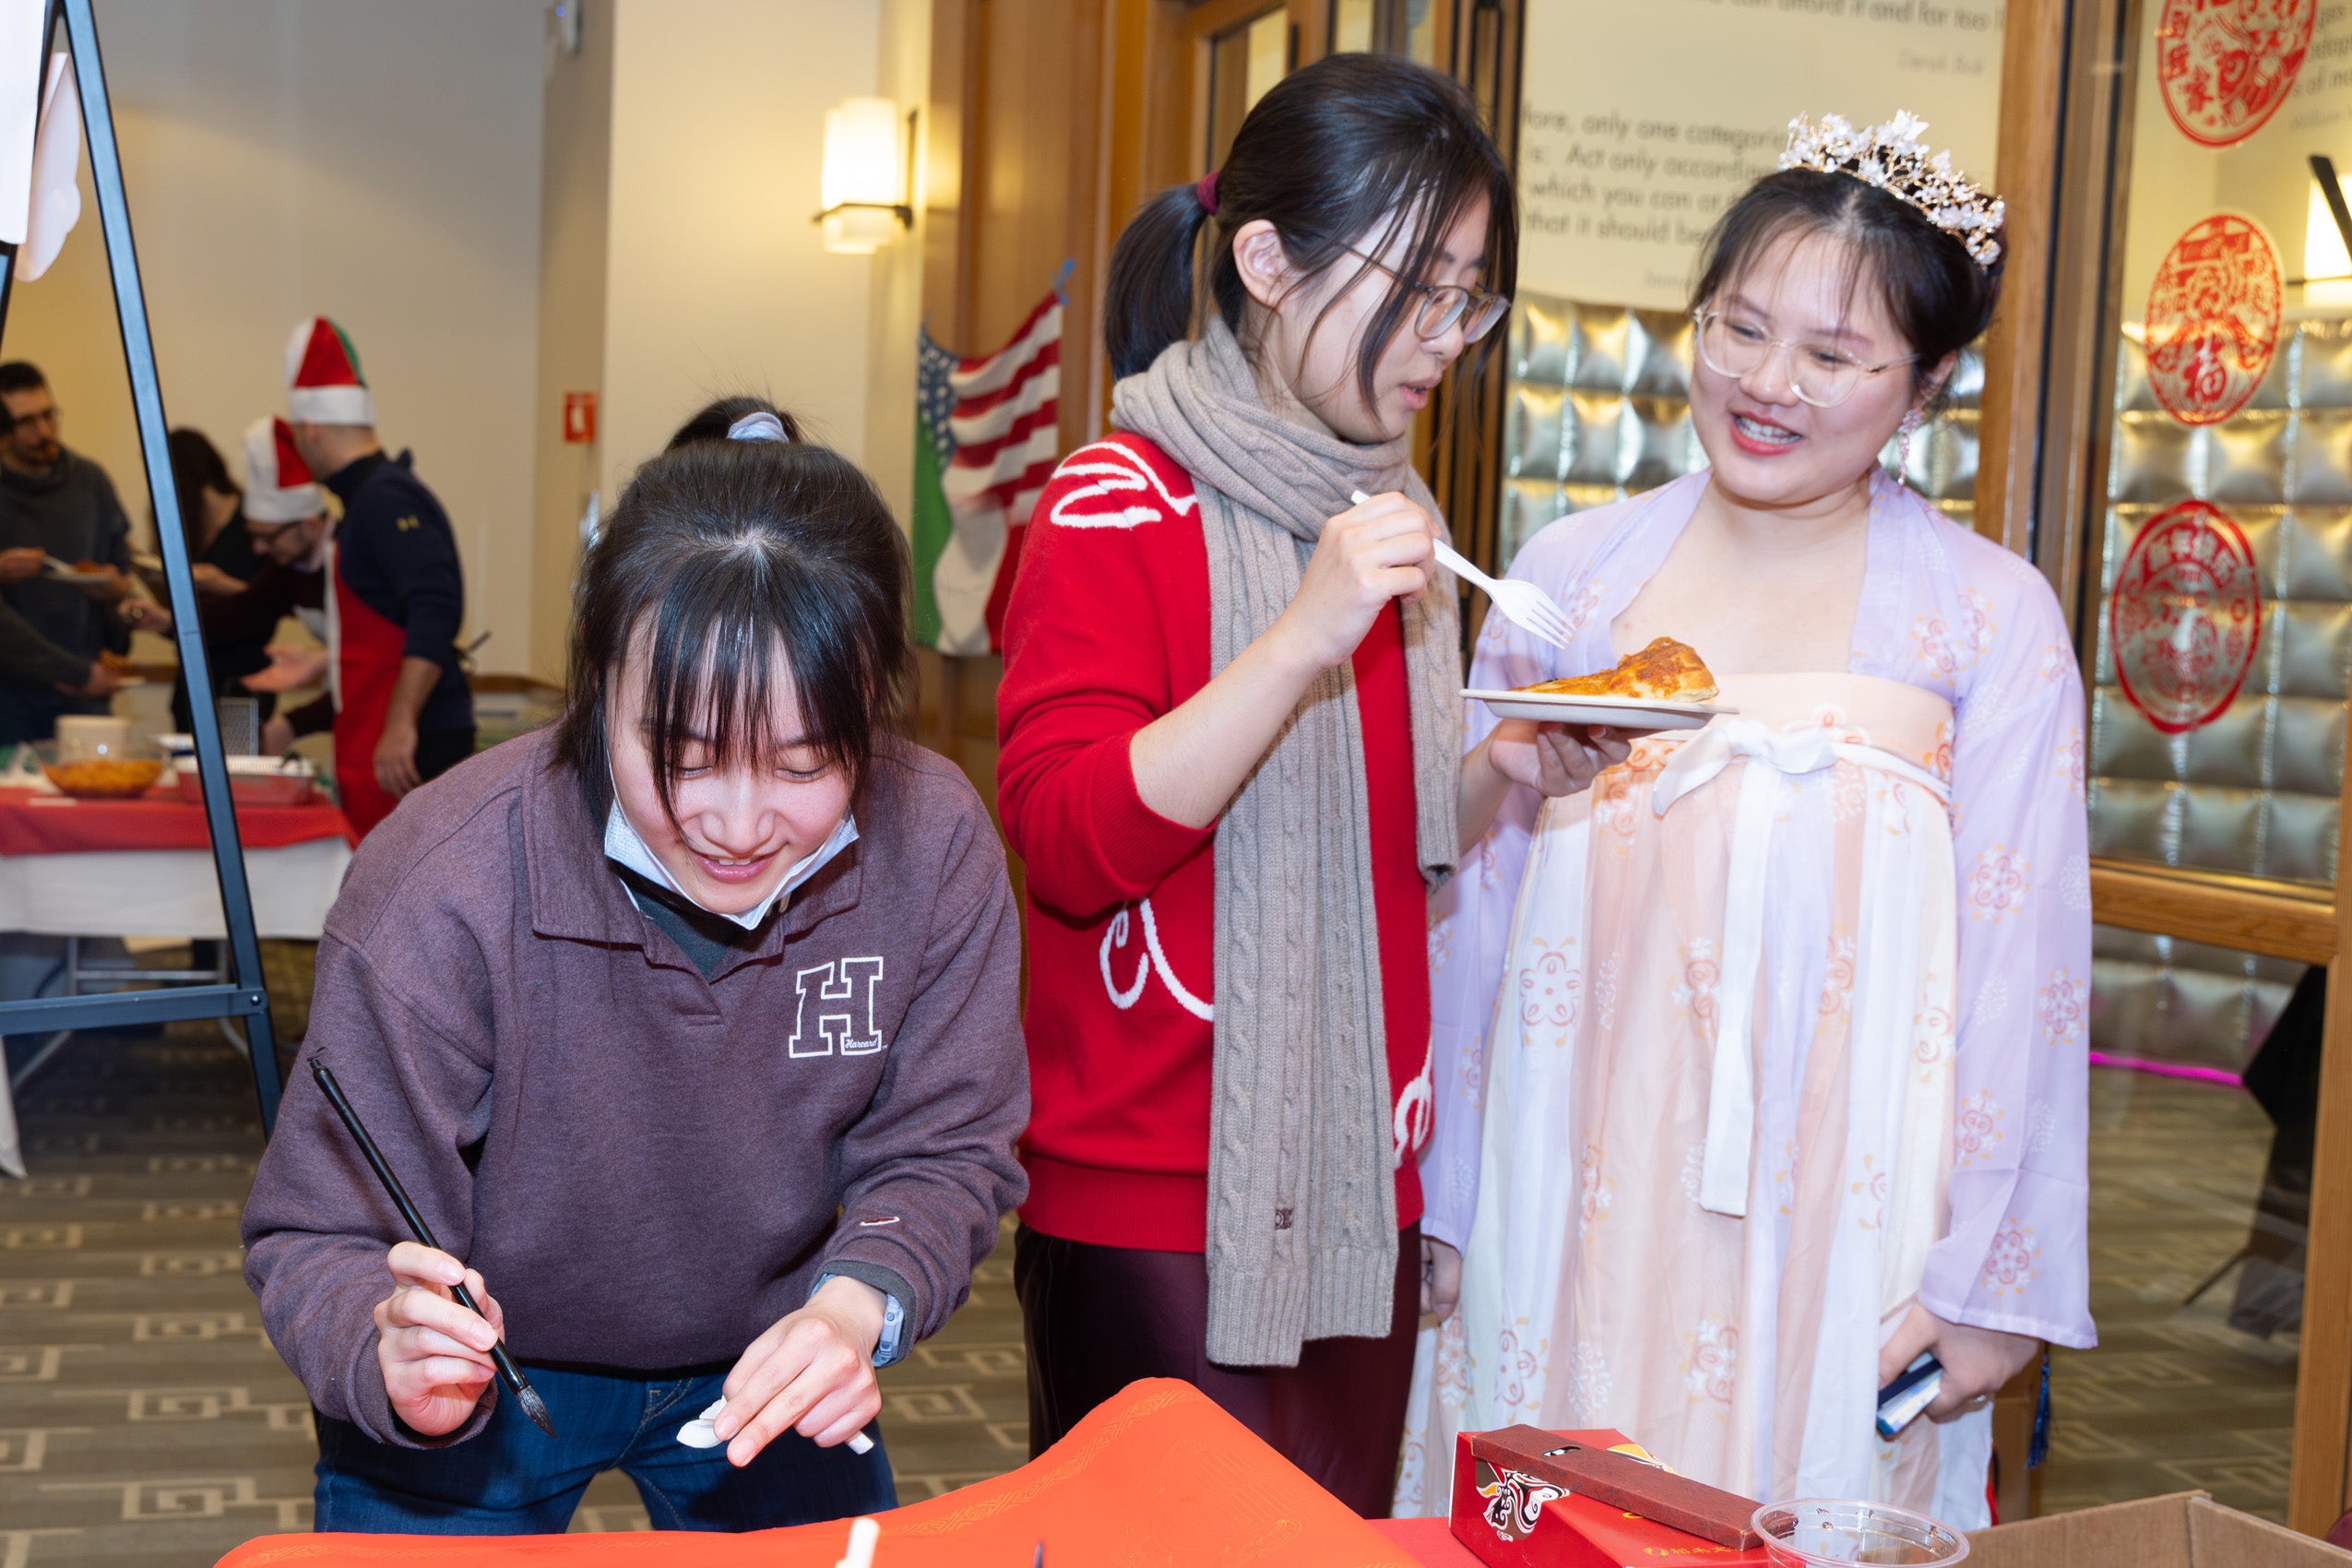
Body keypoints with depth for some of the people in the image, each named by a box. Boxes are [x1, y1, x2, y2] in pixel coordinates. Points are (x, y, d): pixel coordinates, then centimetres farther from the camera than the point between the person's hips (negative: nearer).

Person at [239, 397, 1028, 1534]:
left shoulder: (934, 850, -24)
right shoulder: (438, 895, -33)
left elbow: (941, 1153, -12)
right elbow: (320, 1244, -24)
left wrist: (861, 1305, -31)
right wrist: (392, 1356, -45)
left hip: (765, 1363, 3)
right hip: (493, 1372, -2)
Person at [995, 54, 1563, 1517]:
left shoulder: (1392, 516, 13)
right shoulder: (1118, 508, -10)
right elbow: (1068, 838, -19)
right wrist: (1307, 636, -27)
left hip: (1364, 1191, 7)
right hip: (1157, 1204, -7)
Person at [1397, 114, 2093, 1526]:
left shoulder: (1991, 617, -2)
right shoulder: (1571, 576, 3)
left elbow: (2018, 957, -1)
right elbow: (1476, 905, 8)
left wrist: (1987, 1274, -1)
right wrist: (1439, 1204, 10)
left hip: (1842, 1206, -1)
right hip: (1578, 1193, 2)